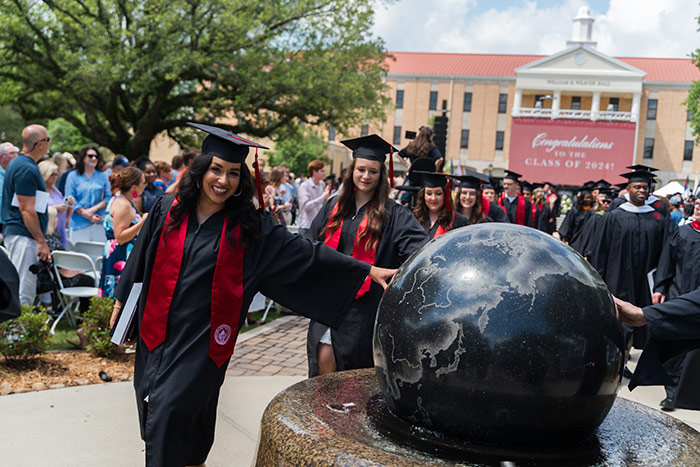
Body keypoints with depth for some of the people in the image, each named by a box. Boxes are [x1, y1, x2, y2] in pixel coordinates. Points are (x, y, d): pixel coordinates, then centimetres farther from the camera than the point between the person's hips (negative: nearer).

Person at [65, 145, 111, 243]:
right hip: (79, 224, -2)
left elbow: (108, 197, 6)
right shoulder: (73, 176, 9)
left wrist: (93, 209, -9)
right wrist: (85, 214, -8)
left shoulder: (103, 176, 15)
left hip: (99, 224, 2)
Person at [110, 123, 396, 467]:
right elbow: (140, 260, 12)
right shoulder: (167, 212, 0)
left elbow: (305, 254, -7)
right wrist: (121, 303, 17)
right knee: (154, 407, 15)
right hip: (159, 331, 4)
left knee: (171, 409, -8)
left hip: (204, 338, -3)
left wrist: (367, 270, -12)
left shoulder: (250, 227, -6)